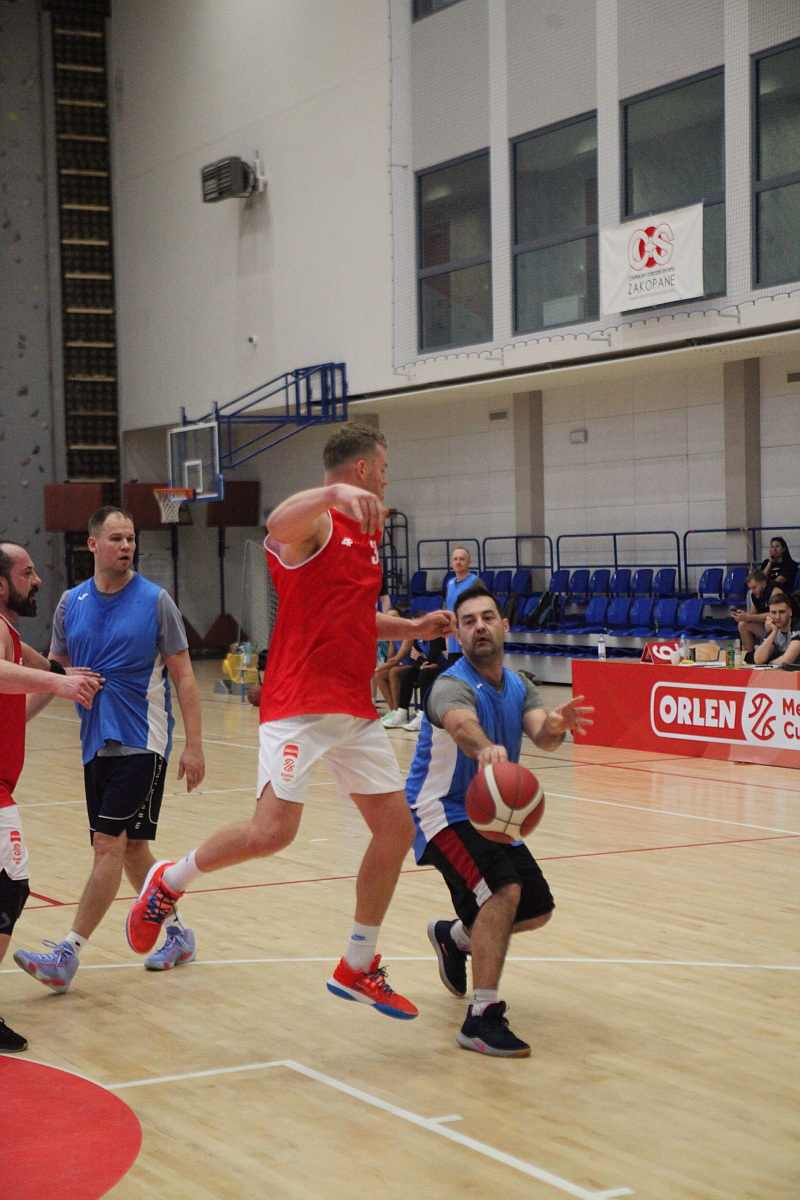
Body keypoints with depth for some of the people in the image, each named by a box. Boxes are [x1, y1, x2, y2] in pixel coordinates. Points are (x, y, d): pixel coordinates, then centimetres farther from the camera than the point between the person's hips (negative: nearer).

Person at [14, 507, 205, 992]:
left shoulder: (155, 600, -5)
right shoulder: (71, 603, 7)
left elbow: (183, 675, -4)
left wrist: (194, 744, -10)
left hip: (142, 743, -5)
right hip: (97, 745, 5)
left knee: (110, 844, -11)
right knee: (130, 847, 11)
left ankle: (69, 953, -11)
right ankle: (177, 934, 27)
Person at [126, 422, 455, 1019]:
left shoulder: (367, 531, 20)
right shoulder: (314, 523, -8)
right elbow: (279, 525, -34)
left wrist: (414, 627, 19)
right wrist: (337, 492, -50)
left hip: (357, 709, 9)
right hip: (302, 703, -9)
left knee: (398, 829, 5)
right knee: (272, 831, -19)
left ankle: (359, 967, 19)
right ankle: (169, 881, 9)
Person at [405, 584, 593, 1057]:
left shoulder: (519, 686, 1)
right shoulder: (453, 686, -23)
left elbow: (541, 734, -19)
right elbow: (462, 725, -47)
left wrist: (556, 725, -44)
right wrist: (485, 749, -70)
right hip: (442, 812, -8)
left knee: (537, 909, 15)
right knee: (503, 890, -30)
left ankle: (455, 935, 42)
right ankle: (482, 1020, -27)